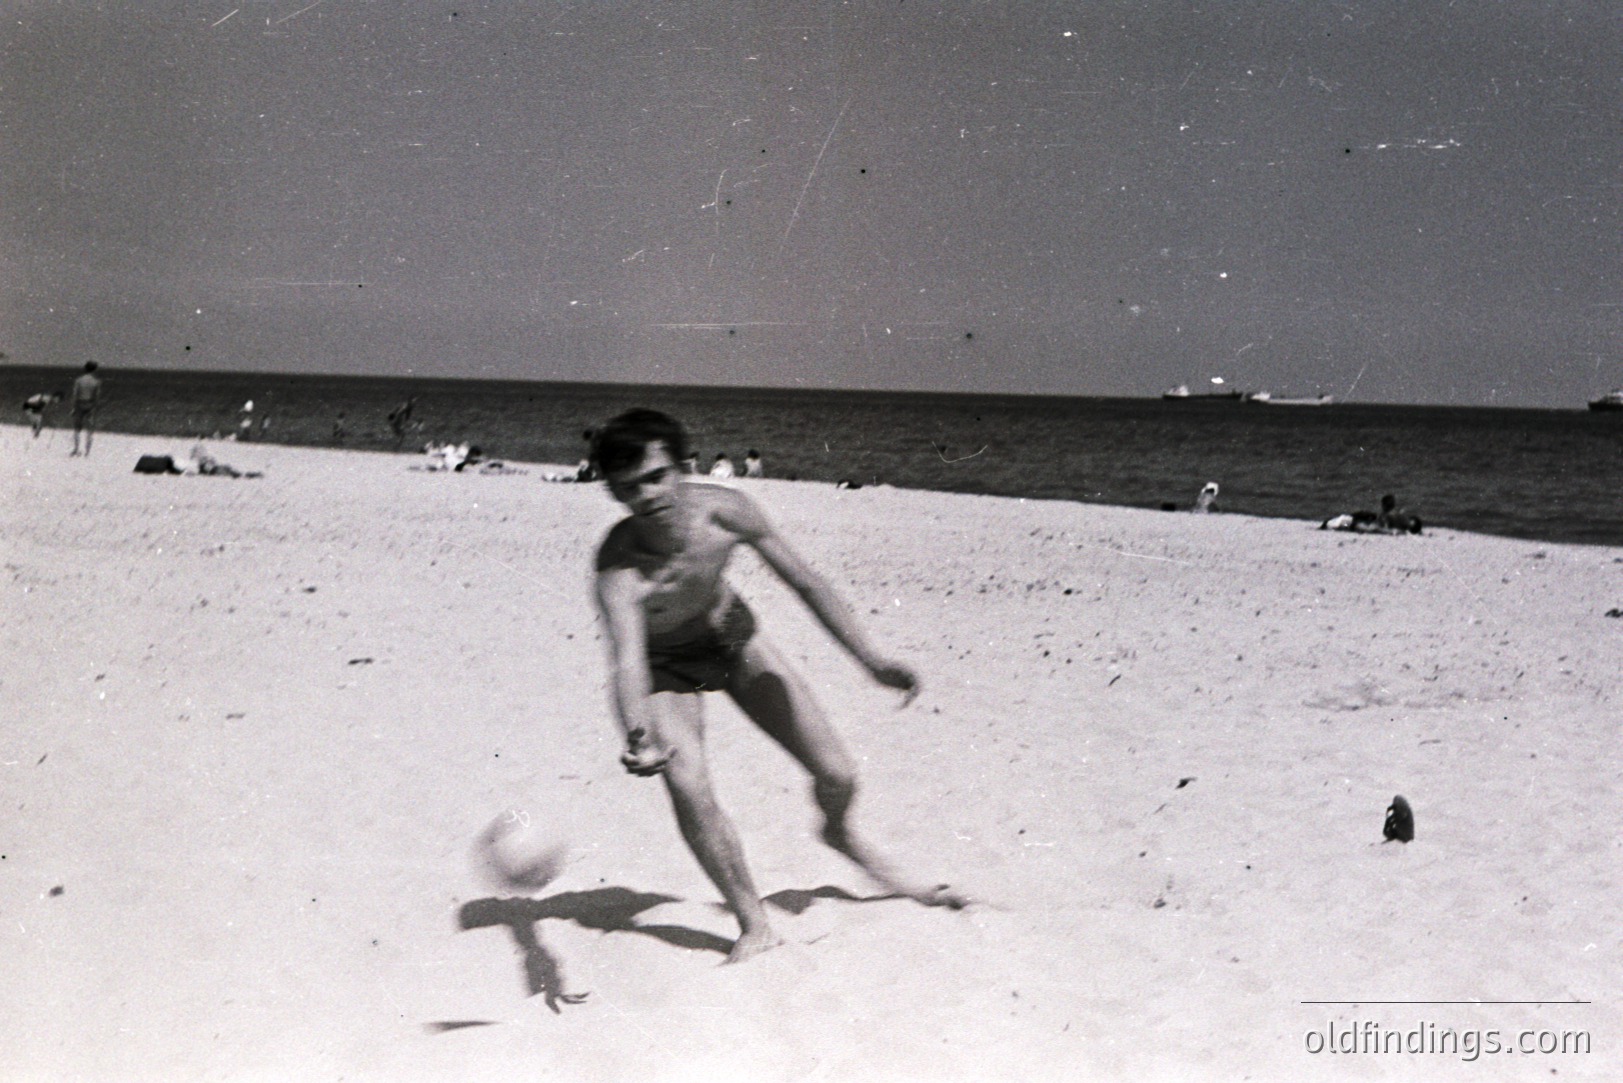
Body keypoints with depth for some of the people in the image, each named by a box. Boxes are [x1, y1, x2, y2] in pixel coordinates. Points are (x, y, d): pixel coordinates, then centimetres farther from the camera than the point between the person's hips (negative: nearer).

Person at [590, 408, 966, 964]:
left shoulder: (724, 510, -29)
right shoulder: (618, 567, -38)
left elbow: (805, 582, -15)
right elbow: (626, 660, -52)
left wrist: (870, 659, -15)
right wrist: (637, 739, -72)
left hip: (731, 635, 3)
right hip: (665, 665, -3)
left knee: (837, 776, 0)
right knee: (688, 788, -25)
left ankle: (840, 833, 37)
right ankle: (754, 926, -6)